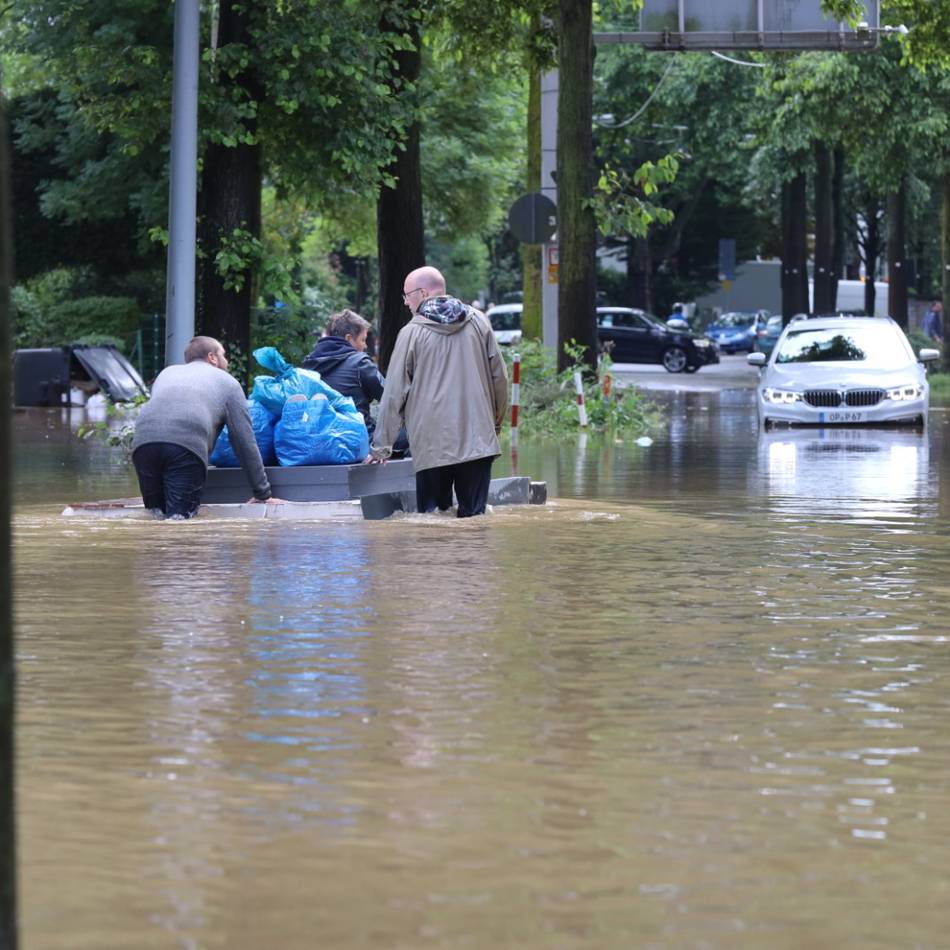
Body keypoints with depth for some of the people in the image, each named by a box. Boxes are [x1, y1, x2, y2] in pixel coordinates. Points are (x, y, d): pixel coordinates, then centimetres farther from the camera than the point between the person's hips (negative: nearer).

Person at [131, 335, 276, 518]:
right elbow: (245, 442, 23)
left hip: (143, 440, 4)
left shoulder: (167, 373, 38)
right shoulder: (227, 382, 26)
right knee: (180, 517, -8)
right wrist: (263, 494, 27)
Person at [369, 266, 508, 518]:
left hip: (432, 444, -3)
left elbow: (394, 393, 0)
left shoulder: (412, 333, -1)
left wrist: (381, 446, 6)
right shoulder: (478, 322, 8)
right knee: (474, 516, 1)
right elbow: (499, 376, 11)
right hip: (477, 438, 3)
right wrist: (497, 420, 25)